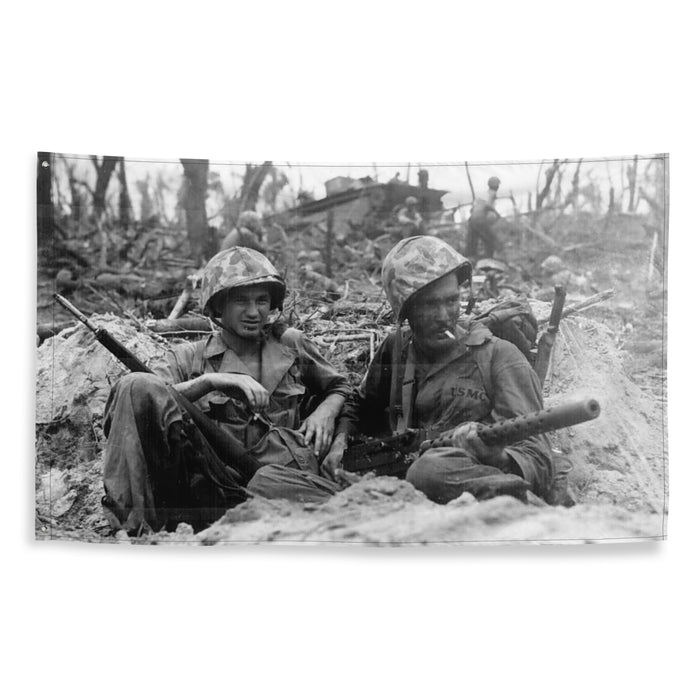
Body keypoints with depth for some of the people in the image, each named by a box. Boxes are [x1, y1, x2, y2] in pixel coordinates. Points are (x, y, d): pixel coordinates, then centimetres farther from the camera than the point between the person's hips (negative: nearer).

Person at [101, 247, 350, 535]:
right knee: (135, 385, -21)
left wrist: (324, 412, 7)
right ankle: (131, 520, -27)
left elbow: (339, 388, 31)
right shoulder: (188, 357, 13)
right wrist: (210, 380, -18)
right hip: (205, 480, -1)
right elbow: (143, 401, -5)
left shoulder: (290, 345, 18)